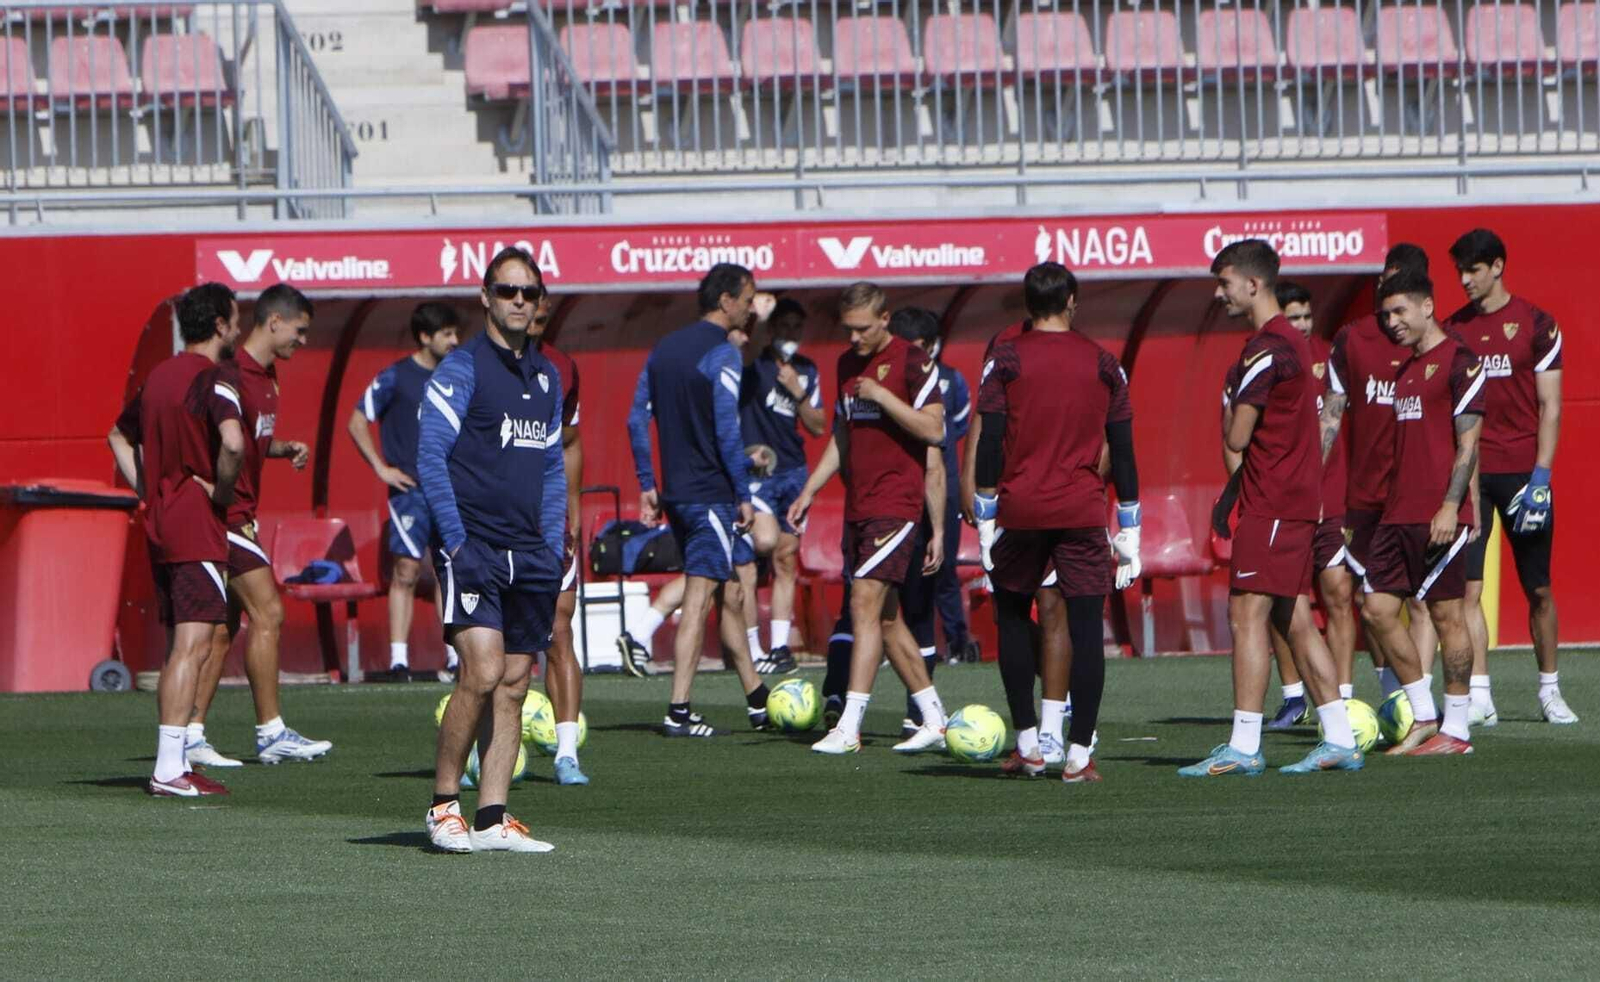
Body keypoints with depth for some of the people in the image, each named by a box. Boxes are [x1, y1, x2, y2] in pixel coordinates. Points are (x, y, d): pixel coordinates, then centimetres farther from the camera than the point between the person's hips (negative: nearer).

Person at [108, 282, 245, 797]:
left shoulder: (159, 376, 14)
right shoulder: (213, 383, -13)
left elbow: (119, 436, 27)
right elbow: (232, 443, -30)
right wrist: (222, 492, -13)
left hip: (160, 525, 9)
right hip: (198, 528, -9)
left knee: (179, 647, 13)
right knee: (193, 647, -11)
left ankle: (174, 764, 15)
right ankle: (169, 768, -16)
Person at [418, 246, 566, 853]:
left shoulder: (546, 377, 16)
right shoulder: (461, 368, -4)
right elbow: (430, 458, -9)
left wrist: (553, 545, 11)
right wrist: (455, 543, -15)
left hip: (530, 553, 6)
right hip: (474, 547, -6)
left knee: (514, 684, 3)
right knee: (482, 672, -17)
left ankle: (492, 819, 3)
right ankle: (444, 805, -5)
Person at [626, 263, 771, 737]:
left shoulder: (664, 348, 12)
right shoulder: (721, 353, -12)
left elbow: (638, 419, 12)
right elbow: (726, 430, -17)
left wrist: (647, 485, 15)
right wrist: (744, 495, -12)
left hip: (675, 495, 8)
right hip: (712, 495, -8)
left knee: (730, 593, 17)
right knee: (699, 599, -7)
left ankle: (758, 702, 24)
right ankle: (679, 711, -11)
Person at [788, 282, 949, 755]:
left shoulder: (912, 362, -8)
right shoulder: (848, 364, 15)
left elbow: (933, 430, -14)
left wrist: (881, 395, -18)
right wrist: (809, 490, 15)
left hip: (897, 504, -8)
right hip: (858, 506, 8)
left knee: (866, 603, -16)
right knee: (886, 618, 9)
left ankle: (849, 727, -20)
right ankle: (934, 720, 17)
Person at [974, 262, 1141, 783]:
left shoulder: (1005, 360, 0)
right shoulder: (1103, 364, 6)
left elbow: (990, 444, -4)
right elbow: (1123, 450, 8)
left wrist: (986, 521, -1)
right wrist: (1129, 531, 12)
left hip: (1021, 508, -1)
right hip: (1084, 513, 1)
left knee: (1012, 614, 17)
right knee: (1085, 628, 0)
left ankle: (1027, 743, 12)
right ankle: (1079, 754, -5)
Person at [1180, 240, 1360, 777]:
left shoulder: (1266, 350, -15)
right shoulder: (1292, 342, 17)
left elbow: (1236, 437, -16)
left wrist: (1231, 405, 3)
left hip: (1271, 504, -10)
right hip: (1300, 499, 10)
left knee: (1247, 613, -11)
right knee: (1292, 619, 12)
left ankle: (1243, 747, -15)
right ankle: (1340, 739, 12)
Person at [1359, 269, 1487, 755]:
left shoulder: (1459, 363, -7)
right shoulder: (1406, 369, 19)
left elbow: (1467, 445, -12)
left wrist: (1449, 509, -18)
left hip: (1438, 517, -9)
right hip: (1398, 513, 9)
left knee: (1446, 614, -4)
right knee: (1377, 609, 4)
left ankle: (1456, 729, 1)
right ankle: (1423, 716, 12)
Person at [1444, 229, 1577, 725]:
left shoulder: (1536, 324, 1)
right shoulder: (1451, 330, 8)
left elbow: (1550, 408, -1)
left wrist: (1541, 475, -9)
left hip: (1522, 471, -2)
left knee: (1538, 588, 5)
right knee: (1467, 587, -8)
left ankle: (1550, 691, 17)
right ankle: (1479, 697, -9)